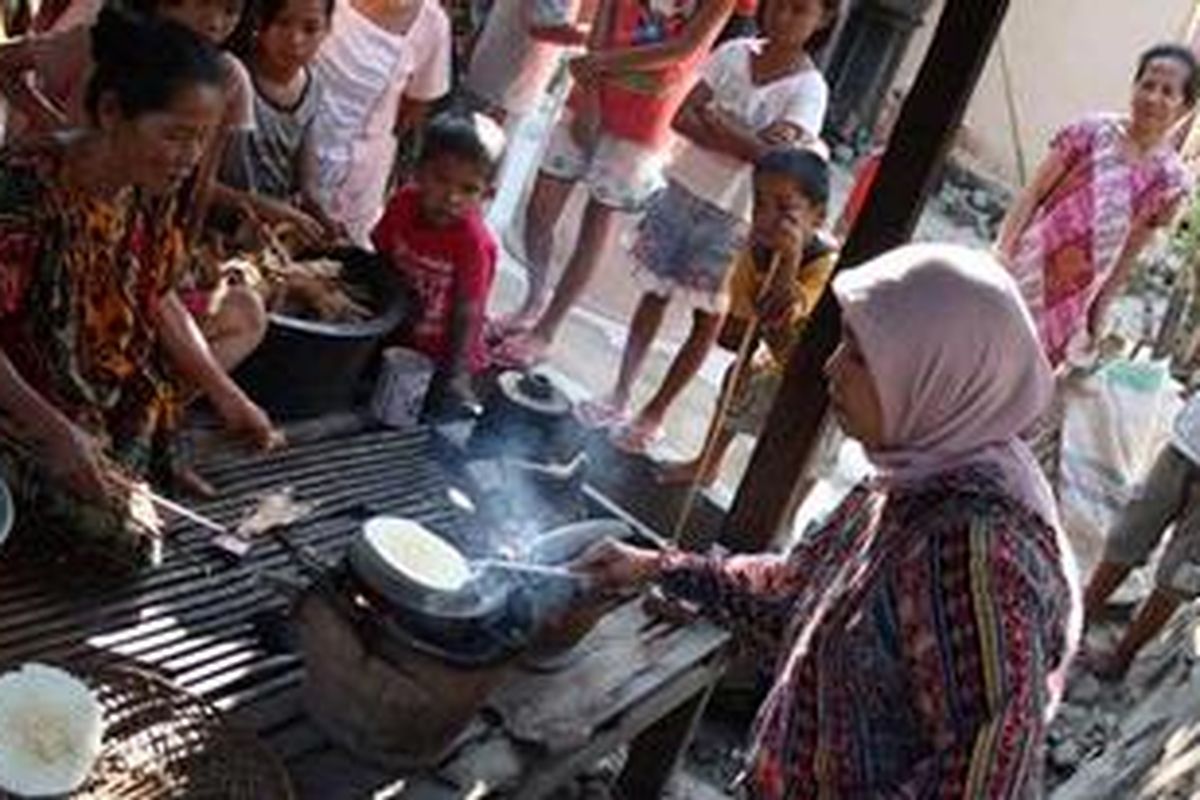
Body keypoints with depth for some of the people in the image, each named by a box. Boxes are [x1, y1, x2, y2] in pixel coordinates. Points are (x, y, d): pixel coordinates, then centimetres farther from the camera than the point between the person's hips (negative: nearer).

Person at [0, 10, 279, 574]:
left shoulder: (150, 188, -6)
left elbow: (157, 299, 5)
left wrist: (225, 395, -4)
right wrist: (56, 433, -33)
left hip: (118, 395, 7)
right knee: (125, 536, -19)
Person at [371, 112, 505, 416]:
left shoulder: (474, 242, -29)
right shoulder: (403, 203, -14)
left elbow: (467, 314, -21)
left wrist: (455, 374, -18)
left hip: (439, 355, -5)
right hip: (393, 339, 5)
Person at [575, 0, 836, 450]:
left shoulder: (808, 88, -11)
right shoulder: (734, 53, 0)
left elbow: (776, 154, -25)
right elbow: (682, 117, -8)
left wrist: (712, 119, -17)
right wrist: (744, 140, -21)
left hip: (732, 215, -3)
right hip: (684, 189, 3)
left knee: (708, 317, 7)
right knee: (655, 294, 12)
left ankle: (654, 414, 21)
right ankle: (620, 396, 24)